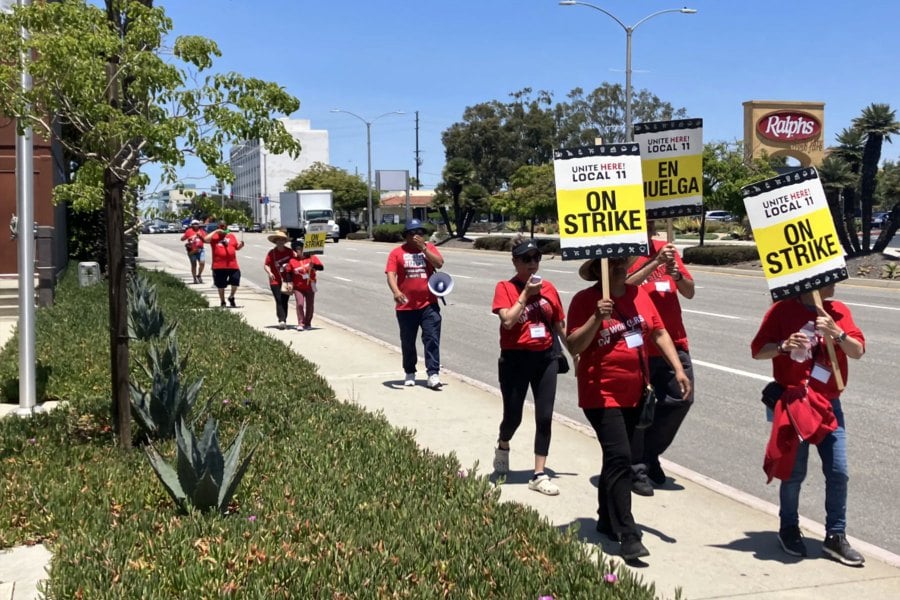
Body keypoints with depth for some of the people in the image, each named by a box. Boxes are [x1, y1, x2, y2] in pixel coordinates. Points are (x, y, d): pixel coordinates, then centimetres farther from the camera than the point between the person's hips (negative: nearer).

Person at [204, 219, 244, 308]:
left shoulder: (231, 236, 12)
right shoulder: (214, 236, 1)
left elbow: (237, 247, 19)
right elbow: (205, 240, -17)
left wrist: (241, 245, -4)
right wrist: (215, 231, -15)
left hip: (232, 265, 2)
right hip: (219, 265, -2)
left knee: (236, 281, 1)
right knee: (221, 285, 8)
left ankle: (231, 297, 26)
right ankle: (222, 302, 24)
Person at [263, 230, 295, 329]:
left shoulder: (290, 252, 2)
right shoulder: (271, 253, -3)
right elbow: (266, 265, -5)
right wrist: (269, 272, -23)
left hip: (287, 281, 2)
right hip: (275, 281, -2)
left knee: (284, 301, 7)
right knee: (279, 301, -11)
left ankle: (284, 321, 15)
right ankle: (281, 320, -18)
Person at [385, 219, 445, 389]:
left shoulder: (429, 248, 7)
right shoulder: (397, 252, 0)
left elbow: (439, 263, -10)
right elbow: (390, 274, -11)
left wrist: (423, 248, -15)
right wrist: (396, 292, -28)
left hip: (428, 304, 0)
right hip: (406, 306, 0)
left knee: (432, 339, -7)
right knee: (407, 342, 12)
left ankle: (433, 374, -7)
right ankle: (409, 373, 27)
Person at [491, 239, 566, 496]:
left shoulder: (548, 288, 6)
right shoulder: (505, 287, -5)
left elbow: (560, 325, 12)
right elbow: (508, 320, -19)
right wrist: (526, 293, -17)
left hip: (545, 358, 3)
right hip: (515, 359, -3)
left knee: (544, 417, 0)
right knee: (513, 416, 6)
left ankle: (539, 475, 9)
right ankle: (503, 446, 41)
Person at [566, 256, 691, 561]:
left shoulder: (639, 294, 5)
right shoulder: (584, 300, -11)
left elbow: (659, 333, 9)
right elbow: (573, 346, -16)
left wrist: (678, 369, 2)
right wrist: (597, 317, -27)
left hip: (635, 393, 6)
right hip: (602, 395, -6)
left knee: (616, 458, 17)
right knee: (620, 458, -13)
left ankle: (607, 520, 32)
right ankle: (628, 535, -10)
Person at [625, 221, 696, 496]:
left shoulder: (666, 249, 12)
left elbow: (689, 292, 11)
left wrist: (677, 274, -8)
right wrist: (656, 263, -25)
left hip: (674, 341, 6)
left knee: (681, 398, 8)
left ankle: (649, 455, 28)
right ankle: (637, 469, 14)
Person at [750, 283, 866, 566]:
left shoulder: (838, 311, 5)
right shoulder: (783, 310, -6)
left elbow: (858, 351, -3)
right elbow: (758, 351, -6)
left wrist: (837, 333, -21)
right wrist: (784, 346, -24)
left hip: (829, 404, 4)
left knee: (839, 472, -1)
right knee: (794, 471, 4)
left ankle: (836, 537, 12)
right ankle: (789, 529, 25)